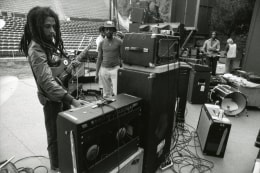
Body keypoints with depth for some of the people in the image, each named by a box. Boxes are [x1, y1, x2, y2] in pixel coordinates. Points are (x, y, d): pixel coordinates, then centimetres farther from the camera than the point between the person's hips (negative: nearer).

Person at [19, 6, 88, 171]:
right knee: (55, 136, 7)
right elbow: (47, 81, -31)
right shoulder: (36, 50, -22)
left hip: (61, 94, 9)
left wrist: (71, 64, 0)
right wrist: (71, 100, -36)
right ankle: (57, 167, 31)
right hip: (52, 99, -9)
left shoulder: (50, 42, 6)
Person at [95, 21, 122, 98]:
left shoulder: (119, 41, -2)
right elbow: (99, 58, 10)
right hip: (104, 69, 3)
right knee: (106, 93, 9)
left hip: (115, 68, -3)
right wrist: (96, 73, 7)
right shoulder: (102, 43, 7)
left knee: (117, 92, -7)